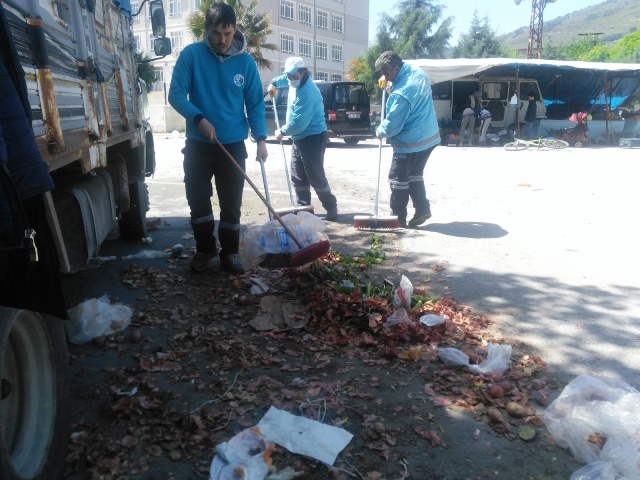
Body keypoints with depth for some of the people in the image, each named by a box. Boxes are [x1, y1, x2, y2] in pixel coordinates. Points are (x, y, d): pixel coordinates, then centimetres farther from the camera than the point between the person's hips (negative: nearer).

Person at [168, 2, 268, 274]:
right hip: (198, 145, 0)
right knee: (198, 202, 7)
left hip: (233, 145, 0)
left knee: (231, 204, 6)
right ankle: (205, 248, 26)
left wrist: (260, 138, -12)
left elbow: (256, 103, 2)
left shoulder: (246, 61, -1)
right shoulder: (191, 54, -5)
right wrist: (199, 118, -23)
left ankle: (229, 253, 21)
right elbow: (176, 94, -6)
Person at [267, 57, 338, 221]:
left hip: (313, 138, -10)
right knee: (298, 177, 11)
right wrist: (274, 83, 22)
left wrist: (282, 131, -13)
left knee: (316, 177, -8)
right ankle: (304, 208, 20)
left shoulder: (308, 93, -25)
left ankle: (332, 210, 2)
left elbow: (298, 123, -27)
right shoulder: (296, 82, 5)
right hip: (299, 138, 10)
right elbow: (285, 78, 34)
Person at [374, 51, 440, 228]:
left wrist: (380, 131, -2)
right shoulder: (418, 72, 2)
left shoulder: (400, 93, -27)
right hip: (428, 137, 9)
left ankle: (398, 217, 12)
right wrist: (387, 78, 13)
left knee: (398, 178, 3)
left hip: (410, 143, -9)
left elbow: (392, 124, -21)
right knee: (415, 174, 20)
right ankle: (422, 209, 23)